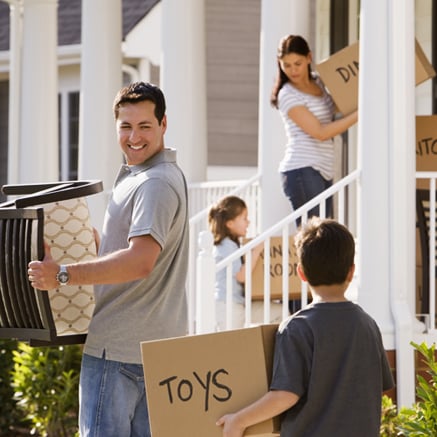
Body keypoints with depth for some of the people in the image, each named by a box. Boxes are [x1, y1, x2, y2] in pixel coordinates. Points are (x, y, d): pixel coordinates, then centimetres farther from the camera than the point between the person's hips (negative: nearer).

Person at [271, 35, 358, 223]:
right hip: (302, 171, -7)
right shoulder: (288, 95, -7)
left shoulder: (318, 82, 14)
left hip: (324, 171, 7)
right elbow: (320, 132, -12)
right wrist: (359, 114, -14)